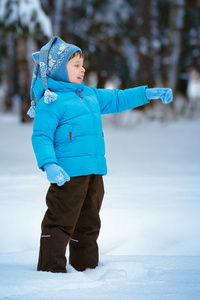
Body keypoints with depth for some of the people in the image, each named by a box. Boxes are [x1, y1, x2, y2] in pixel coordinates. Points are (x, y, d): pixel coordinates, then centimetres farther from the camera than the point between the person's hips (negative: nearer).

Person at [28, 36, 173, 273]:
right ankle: (51, 268, -5)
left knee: (89, 223, 16)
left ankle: (86, 265, 27)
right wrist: (48, 164, -29)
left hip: (94, 171, 9)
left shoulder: (89, 95, 19)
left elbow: (117, 100, 31)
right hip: (68, 173, -9)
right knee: (61, 221, -8)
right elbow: (41, 136, -15)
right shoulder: (50, 102, -7)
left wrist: (148, 93, 24)